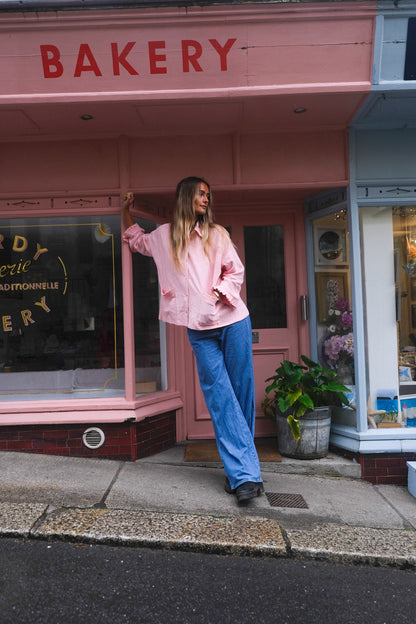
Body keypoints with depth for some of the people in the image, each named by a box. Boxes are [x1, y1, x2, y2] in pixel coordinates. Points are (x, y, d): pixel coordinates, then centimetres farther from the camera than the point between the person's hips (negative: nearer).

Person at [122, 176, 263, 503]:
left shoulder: (216, 234, 10)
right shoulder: (164, 235, 13)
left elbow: (236, 271, 12)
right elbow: (136, 240, 34)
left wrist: (220, 292, -4)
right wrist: (127, 211, 25)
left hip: (233, 320, 0)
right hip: (200, 329, 0)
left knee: (242, 391, 2)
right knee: (221, 398, -7)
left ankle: (238, 470, 16)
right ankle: (246, 474, -5)